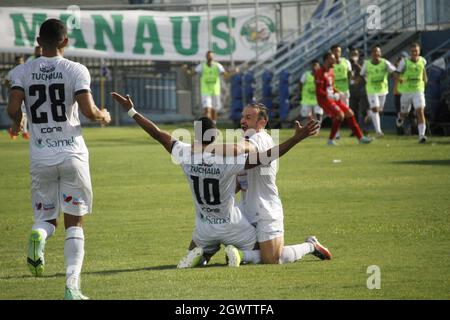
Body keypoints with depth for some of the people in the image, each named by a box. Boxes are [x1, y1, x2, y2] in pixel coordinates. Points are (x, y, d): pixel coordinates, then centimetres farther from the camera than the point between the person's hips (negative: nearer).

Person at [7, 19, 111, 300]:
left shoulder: (22, 72, 1)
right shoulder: (76, 70, -4)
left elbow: (13, 108, -10)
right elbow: (88, 110, -13)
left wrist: (17, 122, 13)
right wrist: (103, 116, 10)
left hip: (40, 157, 2)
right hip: (72, 154, -2)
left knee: (46, 216, 16)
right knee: (75, 222, 7)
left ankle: (39, 236, -22)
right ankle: (72, 287, -3)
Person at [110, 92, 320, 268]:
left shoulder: (186, 155, -18)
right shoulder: (228, 160, -28)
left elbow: (157, 134, -10)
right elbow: (265, 156, -30)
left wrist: (130, 111, -1)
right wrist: (297, 138, -30)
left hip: (204, 227, 3)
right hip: (232, 226, -3)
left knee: (195, 254, 33)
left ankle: (198, 254, -3)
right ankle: (234, 250, -11)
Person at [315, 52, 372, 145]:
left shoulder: (331, 71, 13)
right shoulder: (320, 73, -16)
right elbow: (318, 91, -20)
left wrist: (338, 93, 6)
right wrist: (332, 96, -24)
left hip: (332, 97, 9)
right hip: (324, 99, -9)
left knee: (349, 113, 6)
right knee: (340, 114, -23)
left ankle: (360, 137, 13)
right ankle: (331, 140, -12)